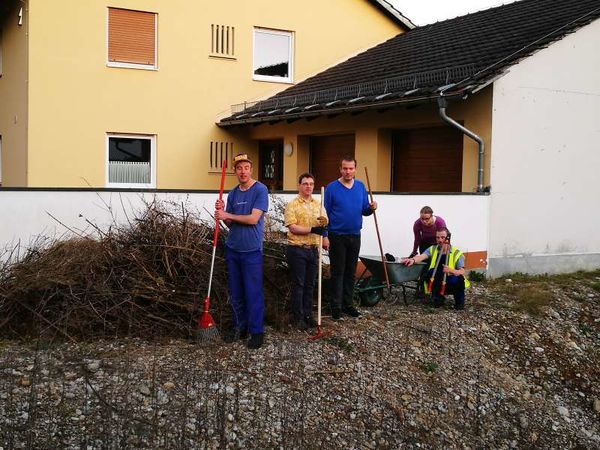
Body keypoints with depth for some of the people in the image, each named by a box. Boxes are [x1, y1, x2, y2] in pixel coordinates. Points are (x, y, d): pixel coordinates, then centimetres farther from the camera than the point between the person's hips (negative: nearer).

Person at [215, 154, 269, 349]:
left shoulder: (260, 190, -9)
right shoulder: (233, 193, 10)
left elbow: (253, 219, -17)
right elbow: (230, 223, 12)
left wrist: (227, 215, -10)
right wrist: (222, 213, -8)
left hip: (251, 250, -6)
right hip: (232, 248, 6)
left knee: (253, 292, 0)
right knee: (235, 292, 13)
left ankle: (257, 331, 10)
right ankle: (239, 327, 25)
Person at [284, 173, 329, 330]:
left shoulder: (318, 204, 11)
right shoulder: (292, 205, -6)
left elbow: (324, 224, 12)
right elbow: (292, 227, -15)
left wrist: (323, 222, -12)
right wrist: (312, 230, -23)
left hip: (313, 249, 5)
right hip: (297, 249, -5)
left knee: (310, 284, 11)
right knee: (298, 284, 1)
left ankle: (308, 315, 21)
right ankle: (297, 317, 9)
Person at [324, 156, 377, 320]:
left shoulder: (360, 187, 5)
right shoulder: (332, 188, -8)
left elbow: (364, 210, 10)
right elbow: (325, 213, -6)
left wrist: (371, 208, -13)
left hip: (355, 236, 4)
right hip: (337, 236, -4)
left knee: (351, 272, 11)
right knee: (337, 272, 2)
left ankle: (348, 304, 21)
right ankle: (336, 306, 8)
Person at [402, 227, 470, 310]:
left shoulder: (457, 253, -7)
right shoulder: (432, 249, 0)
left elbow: (462, 272, -16)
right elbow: (422, 256, -20)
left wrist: (450, 270, -37)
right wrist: (413, 260, -43)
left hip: (452, 284, -2)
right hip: (438, 285, 2)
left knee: (456, 279, -35)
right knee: (431, 272, -28)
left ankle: (459, 302, -3)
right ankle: (438, 297, -4)